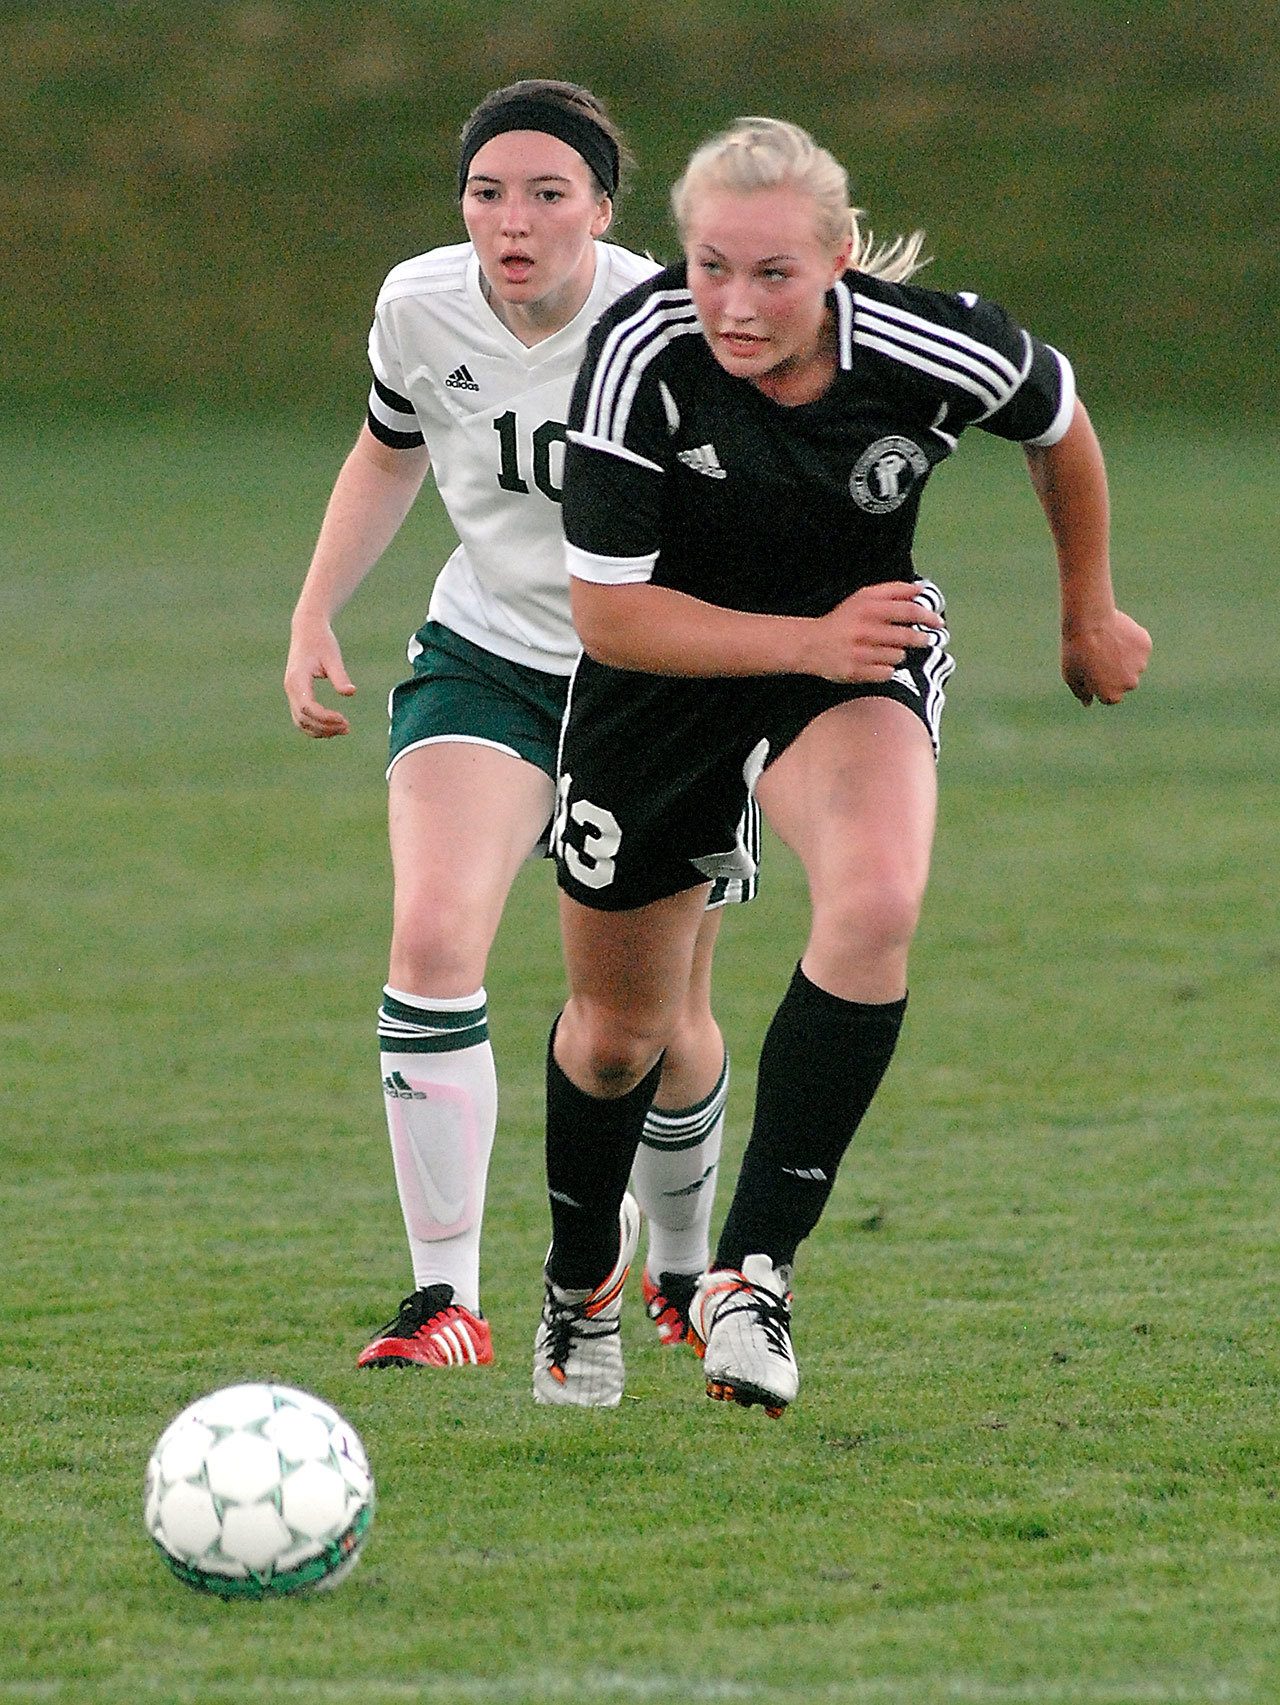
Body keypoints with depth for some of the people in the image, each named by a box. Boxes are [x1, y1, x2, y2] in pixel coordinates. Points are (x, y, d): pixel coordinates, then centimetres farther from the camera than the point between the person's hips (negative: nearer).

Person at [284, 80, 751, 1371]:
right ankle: (446, 1300, -18)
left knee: (662, 1029, 7)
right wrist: (314, 616, 5)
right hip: (486, 659, 2)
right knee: (433, 939, -22)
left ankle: (683, 1270, 37)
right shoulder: (419, 309, -9)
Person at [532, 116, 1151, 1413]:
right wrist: (809, 641, -34)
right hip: (666, 667, 0)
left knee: (877, 906, -32)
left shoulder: (934, 352, -25)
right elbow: (607, 613, -24)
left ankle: (750, 1273, -24)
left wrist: (1090, 614, 13)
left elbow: (1058, 424, 0)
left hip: (861, 650, 0)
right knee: (617, 1031, 11)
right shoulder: (641, 356, -28)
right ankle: (583, 1279, 44)